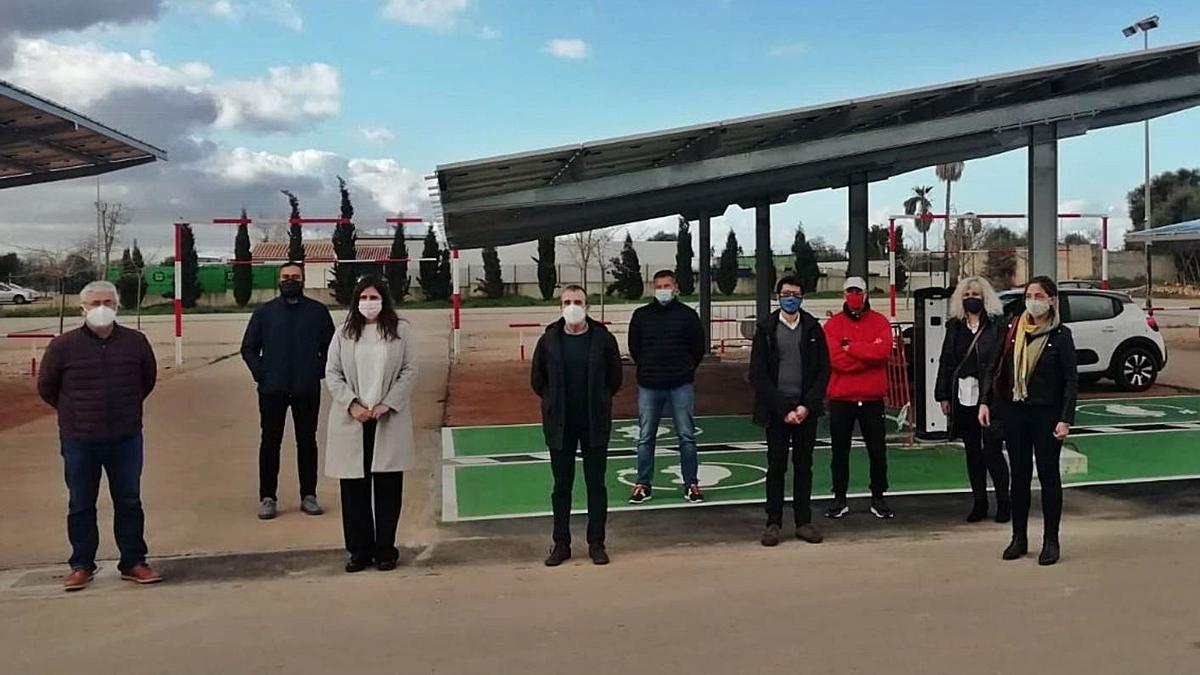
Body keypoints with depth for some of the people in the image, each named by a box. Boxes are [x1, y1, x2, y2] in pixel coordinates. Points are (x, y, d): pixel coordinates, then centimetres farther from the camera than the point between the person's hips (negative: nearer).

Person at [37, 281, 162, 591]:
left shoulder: (135, 342, -1)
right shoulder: (63, 345, -6)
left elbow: (148, 378, 16)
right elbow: (46, 387, 8)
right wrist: (73, 413, 12)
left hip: (126, 439, 1)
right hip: (79, 441, -1)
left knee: (129, 502, 8)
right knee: (81, 506, 9)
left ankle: (133, 562, 19)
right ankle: (82, 566, 21)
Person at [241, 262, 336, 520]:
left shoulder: (318, 311, 4)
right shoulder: (264, 312, 6)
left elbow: (330, 347, 8)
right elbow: (248, 348, 8)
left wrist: (319, 371, -3)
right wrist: (261, 373, -3)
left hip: (307, 390, 0)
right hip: (272, 390, 0)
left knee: (307, 441, 6)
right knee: (270, 442, 3)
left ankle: (309, 496, 14)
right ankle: (267, 498, 9)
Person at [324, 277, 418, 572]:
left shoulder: (400, 330, 3)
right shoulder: (344, 333, 6)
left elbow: (409, 371, 0)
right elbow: (332, 374, 4)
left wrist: (387, 404, -11)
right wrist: (352, 404, -9)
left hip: (389, 420, -1)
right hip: (351, 420, 1)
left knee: (388, 487, 4)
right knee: (354, 487, 4)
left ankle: (385, 549, 15)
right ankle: (359, 549, 15)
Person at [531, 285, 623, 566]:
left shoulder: (603, 338, -5)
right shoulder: (549, 340, -2)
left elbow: (615, 377, 5)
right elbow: (537, 379, 9)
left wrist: (599, 402, 4)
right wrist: (555, 402, 6)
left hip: (595, 424, -1)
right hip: (560, 425, 1)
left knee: (596, 484, 6)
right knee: (561, 485, 9)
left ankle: (596, 543, 17)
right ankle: (561, 544, 19)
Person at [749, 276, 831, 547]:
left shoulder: (813, 328, 5)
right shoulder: (766, 329, 0)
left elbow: (824, 370, 3)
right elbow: (758, 374, -4)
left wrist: (807, 406, -8)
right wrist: (783, 409, -10)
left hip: (806, 409, 2)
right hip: (776, 409, -2)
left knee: (804, 466, 8)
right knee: (776, 468, 3)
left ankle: (803, 522, 15)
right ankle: (773, 523, 9)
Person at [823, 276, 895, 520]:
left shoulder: (880, 322, 3)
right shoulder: (833, 324, 1)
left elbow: (883, 350, -17)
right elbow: (834, 358, -14)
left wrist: (850, 347, -15)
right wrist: (869, 354, -13)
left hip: (872, 398, 0)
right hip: (841, 399, 0)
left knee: (878, 450, 7)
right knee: (840, 451, 7)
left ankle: (878, 499, 20)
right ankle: (840, 499, 18)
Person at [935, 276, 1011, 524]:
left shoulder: (998, 325, -3)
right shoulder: (955, 327, 11)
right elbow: (946, 362, 12)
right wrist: (943, 395, 8)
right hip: (963, 399, 5)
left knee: (992, 450, -4)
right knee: (972, 452, 11)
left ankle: (1003, 501, 10)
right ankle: (979, 502, 21)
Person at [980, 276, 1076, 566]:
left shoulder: (1060, 335, -6)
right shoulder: (1013, 330, 4)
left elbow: (1071, 380, -7)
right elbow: (995, 369, 9)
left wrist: (1065, 420, -14)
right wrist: (986, 401, 0)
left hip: (1047, 413, -3)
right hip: (1015, 412, 3)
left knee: (1048, 474, 4)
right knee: (1019, 474, 9)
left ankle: (1051, 541, 13)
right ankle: (1019, 538, 18)